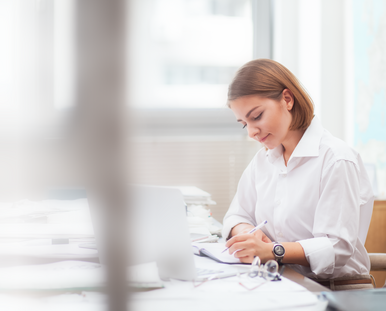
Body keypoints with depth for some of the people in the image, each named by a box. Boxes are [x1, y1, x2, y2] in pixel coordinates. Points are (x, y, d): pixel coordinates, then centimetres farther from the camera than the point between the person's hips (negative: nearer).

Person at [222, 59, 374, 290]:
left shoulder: (337, 160, -13)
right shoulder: (264, 158, 12)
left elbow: (337, 249, -18)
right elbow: (237, 216, 18)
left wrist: (271, 251, -31)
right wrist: (246, 232, -7)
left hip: (339, 291, -6)